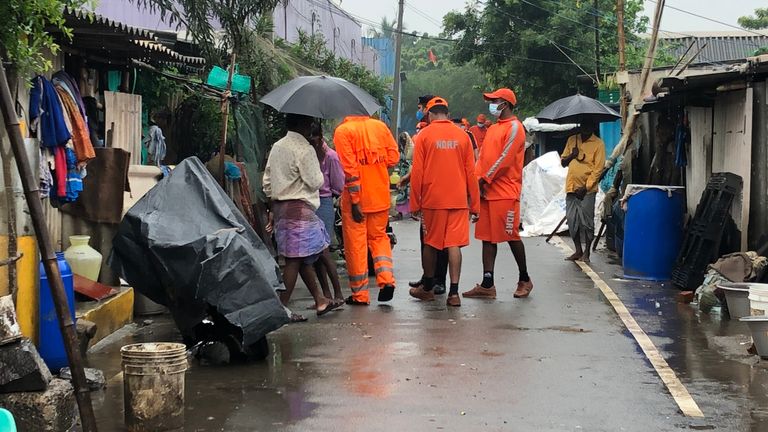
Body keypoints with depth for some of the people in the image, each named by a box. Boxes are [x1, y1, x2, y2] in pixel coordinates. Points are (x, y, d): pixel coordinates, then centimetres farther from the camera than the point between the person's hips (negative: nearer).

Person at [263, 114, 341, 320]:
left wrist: (273, 210, 20)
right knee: (295, 260, -5)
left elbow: (268, 182, 15)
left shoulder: (277, 147, 13)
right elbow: (315, 182, -13)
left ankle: (320, 300, 22)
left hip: (280, 206, 9)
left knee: (304, 257, 14)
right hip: (299, 208, -9)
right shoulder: (304, 149, -13)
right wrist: (320, 173, 8)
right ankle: (282, 308, -4)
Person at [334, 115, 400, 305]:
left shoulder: (343, 131, -12)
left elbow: (349, 168, -16)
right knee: (379, 236, 21)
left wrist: (354, 202, -15)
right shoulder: (380, 126, 2)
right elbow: (393, 157, 3)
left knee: (356, 243, 6)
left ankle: (360, 294, 11)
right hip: (380, 196, 4)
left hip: (356, 198, -4)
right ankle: (387, 278, 2)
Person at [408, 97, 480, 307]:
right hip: (458, 200, 1)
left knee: (430, 243, 12)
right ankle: (454, 292, -5)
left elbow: (417, 172, -2)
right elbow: (471, 172, 5)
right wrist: (474, 204, 10)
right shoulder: (462, 135, 3)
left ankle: (428, 287, 24)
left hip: (432, 199, -1)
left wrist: (414, 203, 4)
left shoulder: (424, 135, -2)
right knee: (454, 244, 0)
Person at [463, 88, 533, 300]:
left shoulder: (514, 127, -7)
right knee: (487, 237, 4)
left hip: (505, 192, -8)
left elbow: (505, 158, -15)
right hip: (487, 192, 8)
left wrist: (485, 179, -12)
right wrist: (477, 180, 2)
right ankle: (487, 284, 4)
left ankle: (524, 279, 14)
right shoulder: (493, 129, 19)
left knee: (511, 236, -1)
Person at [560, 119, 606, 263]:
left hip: (587, 189, -4)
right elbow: (563, 162, 17)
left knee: (587, 221, -3)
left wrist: (585, 187, -13)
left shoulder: (598, 144, -2)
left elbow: (598, 168, -7)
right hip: (571, 187, 5)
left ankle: (586, 252, 7)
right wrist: (571, 155, -5)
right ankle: (578, 251, 15)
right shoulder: (572, 140, 12)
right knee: (572, 220, 5)